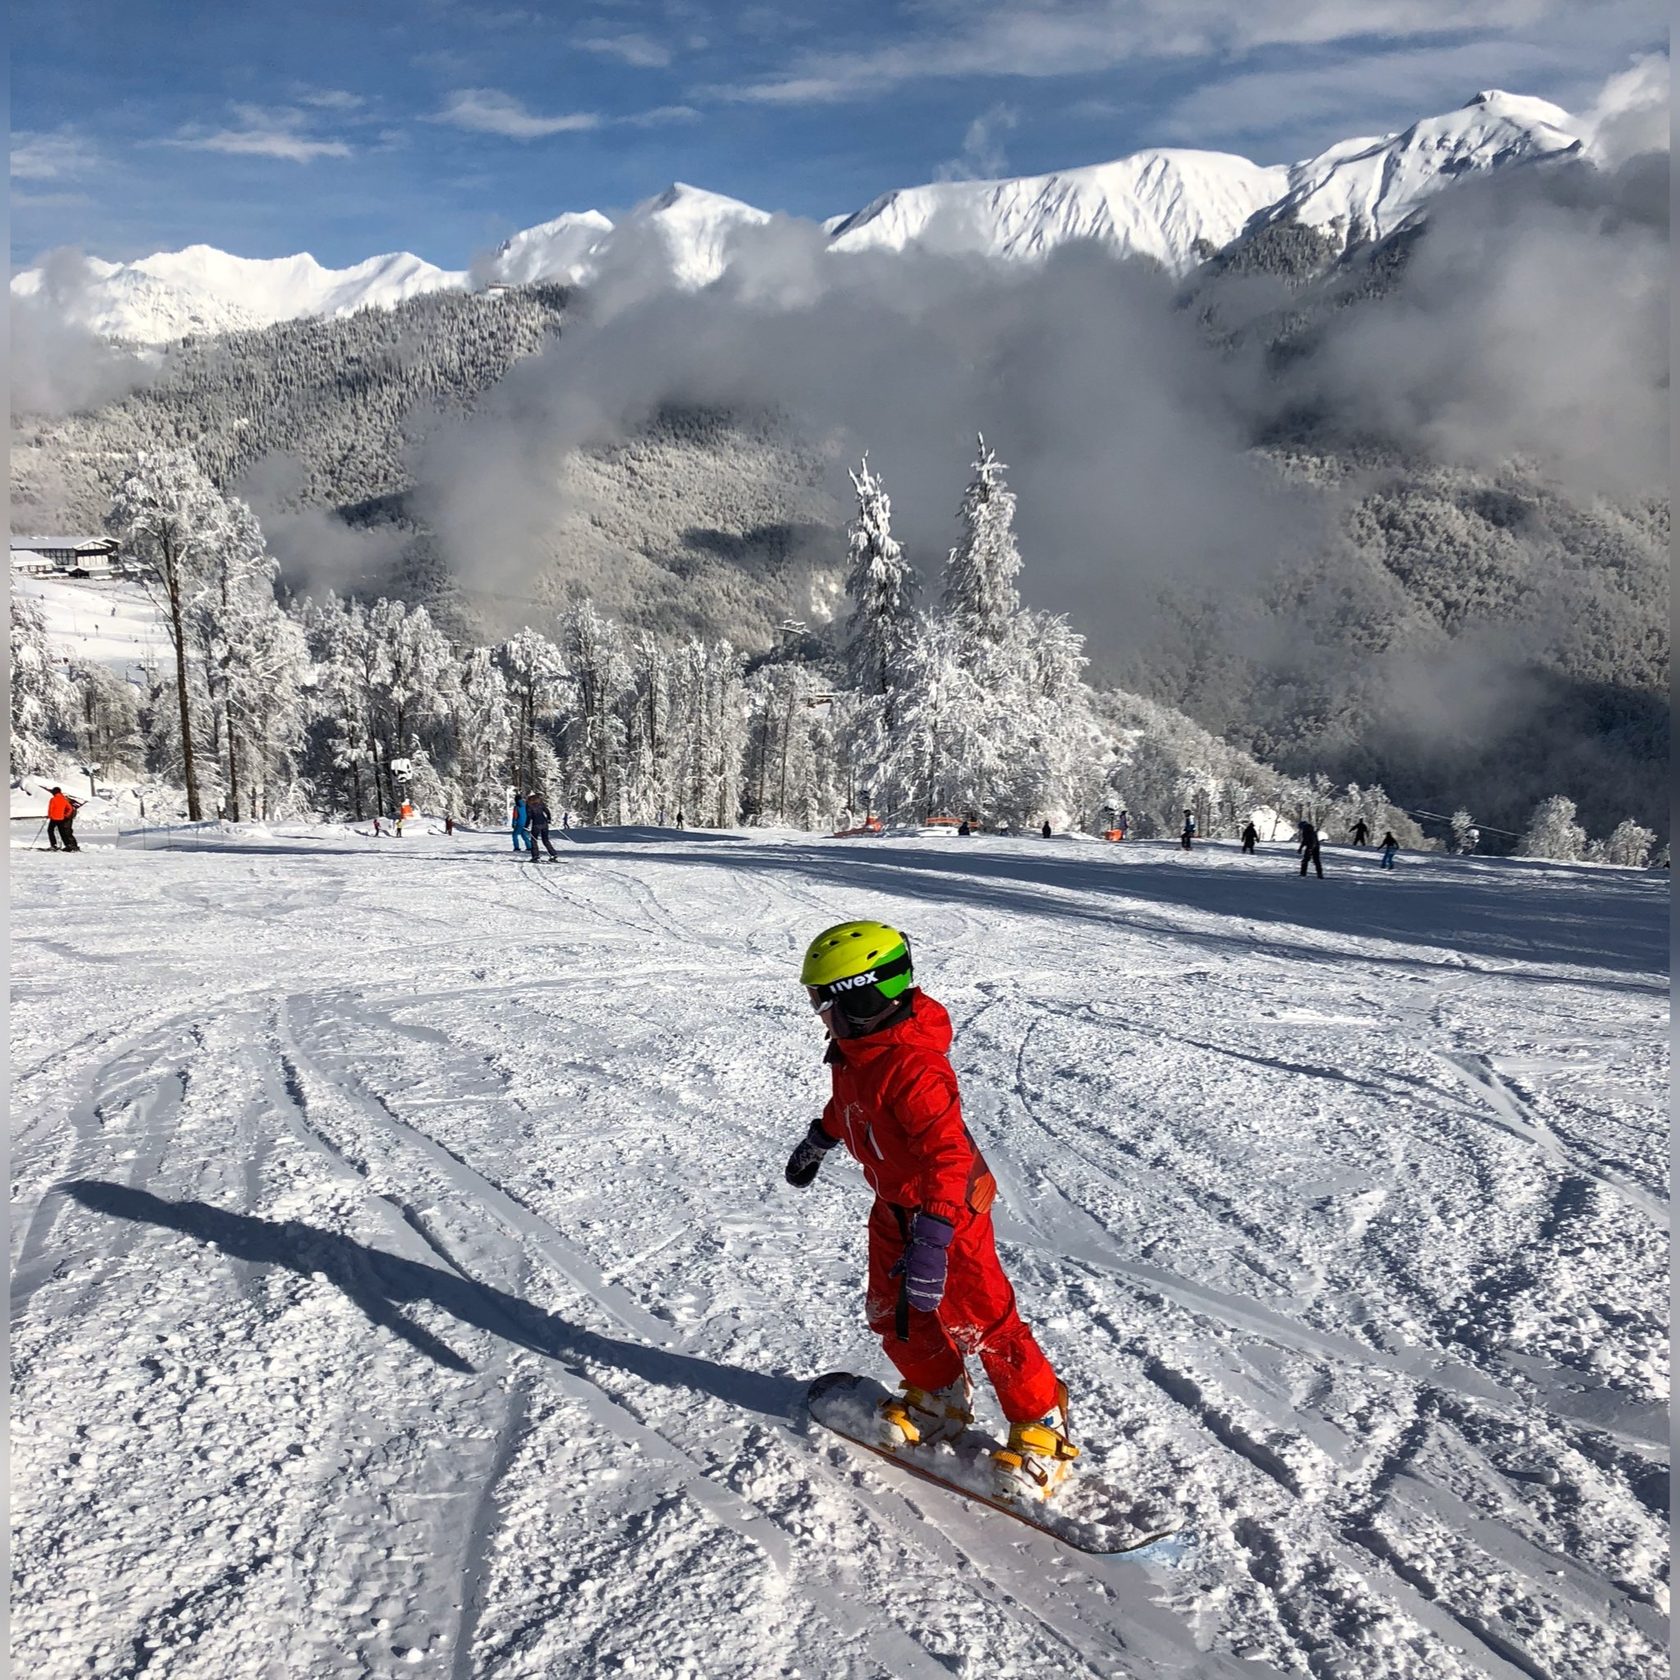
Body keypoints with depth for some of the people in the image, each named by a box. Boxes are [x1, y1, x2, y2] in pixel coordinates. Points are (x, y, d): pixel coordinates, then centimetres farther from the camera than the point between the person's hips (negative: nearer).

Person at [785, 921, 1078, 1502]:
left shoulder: (914, 1067, -35)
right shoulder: (855, 1048, -4)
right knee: (892, 1312, 18)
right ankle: (939, 1395, 41)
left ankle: (1041, 1424, 17)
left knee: (979, 1320, -1)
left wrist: (931, 1239, -46)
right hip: (894, 1205, 9)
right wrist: (817, 1142, 34)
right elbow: (846, 1104, 19)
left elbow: (948, 1155, -40)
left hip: (948, 1210, -9)